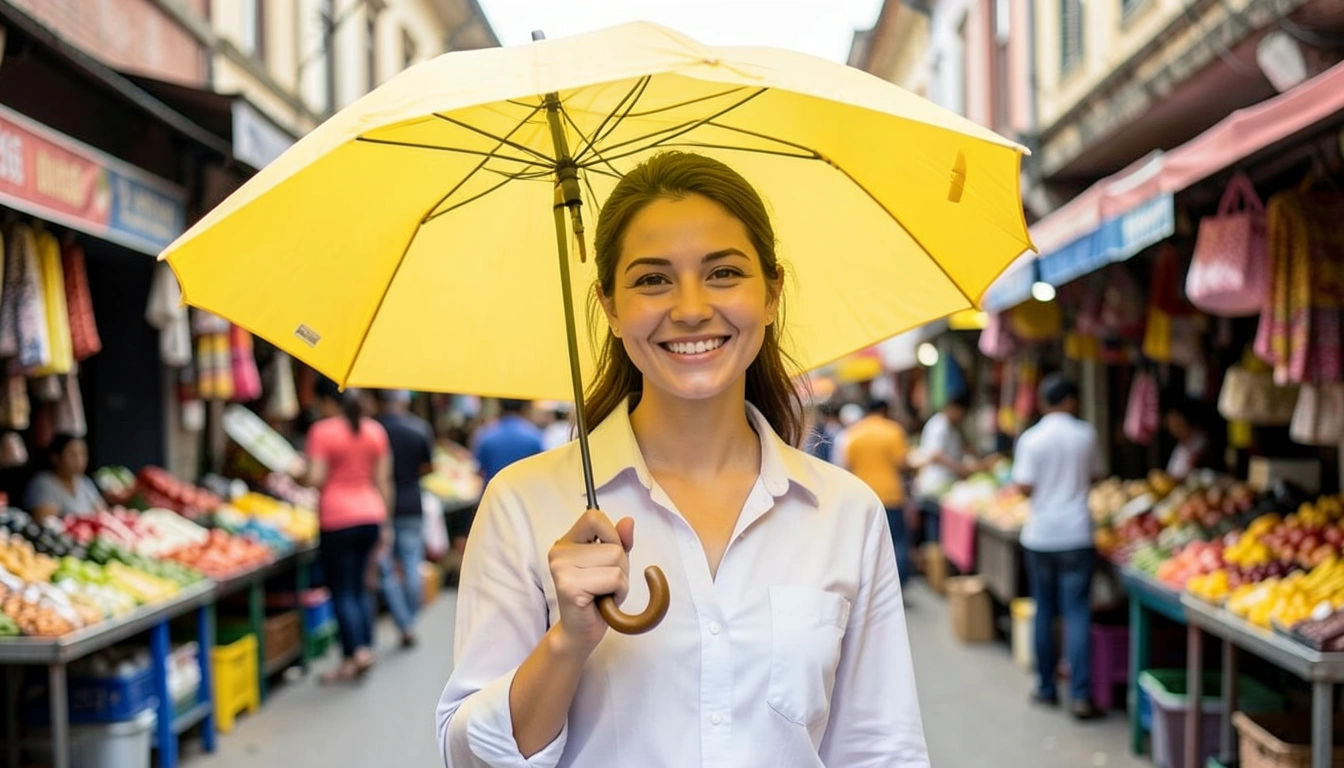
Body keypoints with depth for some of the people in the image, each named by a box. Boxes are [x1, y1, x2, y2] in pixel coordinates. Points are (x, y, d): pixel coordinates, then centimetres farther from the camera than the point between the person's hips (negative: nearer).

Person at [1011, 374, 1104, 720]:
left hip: (1040, 535, 1)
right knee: (1077, 613, -1)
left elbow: (1024, 486, -8)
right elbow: (1095, 475, 11)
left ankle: (1046, 688, 21)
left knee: (1044, 612, 12)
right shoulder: (1085, 434, -1)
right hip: (1076, 534, -1)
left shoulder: (1031, 439, -5)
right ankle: (1080, 695, -6)